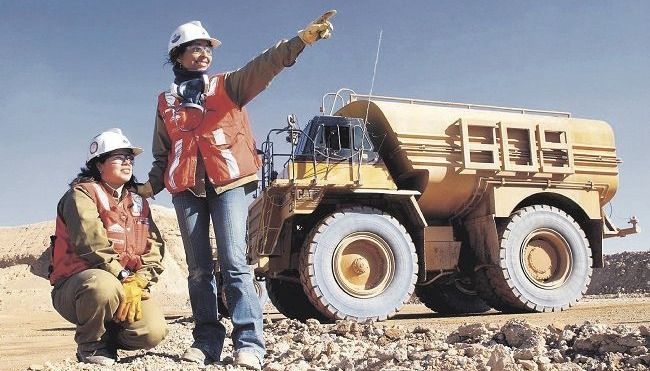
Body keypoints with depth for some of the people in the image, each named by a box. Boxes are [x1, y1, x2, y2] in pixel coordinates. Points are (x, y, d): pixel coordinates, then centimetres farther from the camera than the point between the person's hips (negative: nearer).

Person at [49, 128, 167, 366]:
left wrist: (138, 282, -15)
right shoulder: (82, 193, -3)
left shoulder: (138, 202, 15)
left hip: (130, 286, 5)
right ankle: (91, 345, -8)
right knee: (104, 286, -40)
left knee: (153, 332, -21)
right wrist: (123, 277, -23)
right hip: (78, 282, -4)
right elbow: (90, 240, -19)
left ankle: (110, 334, 14)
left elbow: (154, 248, 4)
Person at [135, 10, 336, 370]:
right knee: (198, 269, 4)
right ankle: (207, 340, 10)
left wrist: (302, 37, -20)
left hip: (228, 183, -3)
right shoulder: (167, 102, 17)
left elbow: (265, 65, -6)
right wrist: (152, 184, 8)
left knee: (234, 262, -11)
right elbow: (163, 153, 23)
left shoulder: (228, 85, 10)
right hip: (186, 189, 3)